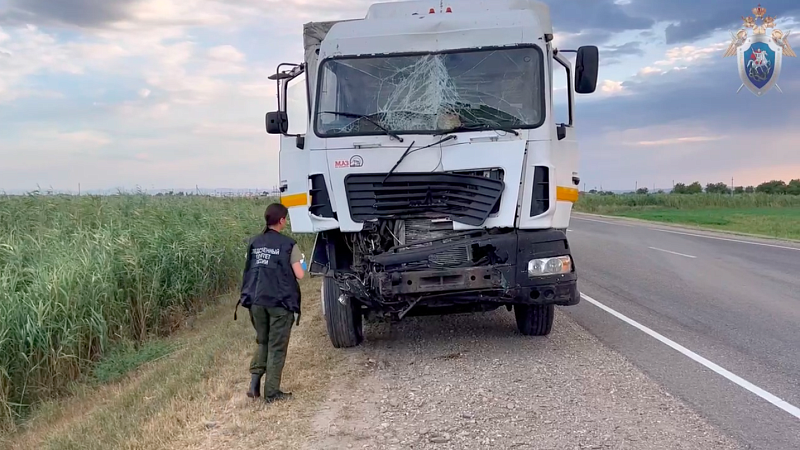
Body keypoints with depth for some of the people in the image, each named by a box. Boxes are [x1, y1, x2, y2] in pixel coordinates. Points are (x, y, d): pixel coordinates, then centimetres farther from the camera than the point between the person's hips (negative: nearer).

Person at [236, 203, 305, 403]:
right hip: (280, 302, -4)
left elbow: (249, 271, 11)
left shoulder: (254, 242, 8)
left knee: (262, 342, 21)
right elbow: (299, 275, -9)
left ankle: (255, 380, 7)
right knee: (276, 347, 6)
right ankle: (272, 392, 9)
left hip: (256, 301, 4)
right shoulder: (288, 244, -7)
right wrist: (299, 263, 10)